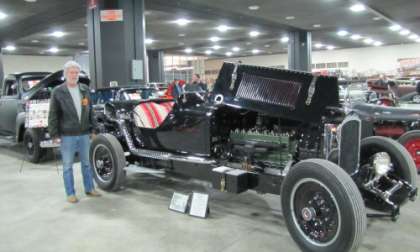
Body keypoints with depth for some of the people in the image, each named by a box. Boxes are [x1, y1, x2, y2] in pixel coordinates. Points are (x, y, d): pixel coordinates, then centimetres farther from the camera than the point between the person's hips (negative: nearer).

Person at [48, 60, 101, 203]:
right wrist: (54, 134, -10)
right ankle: (70, 194, 18)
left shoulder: (85, 90, 6)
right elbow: (53, 115, -6)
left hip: (84, 134, 4)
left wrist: (93, 128, 9)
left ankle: (89, 189, 28)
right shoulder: (58, 92, -5)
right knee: (68, 166, 6)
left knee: (86, 163, 14)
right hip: (67, 135, -4)